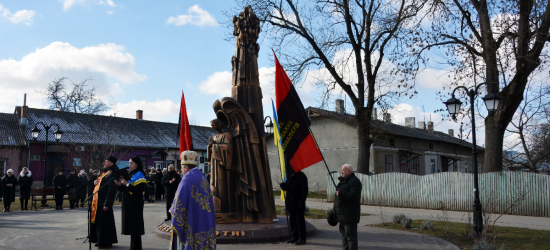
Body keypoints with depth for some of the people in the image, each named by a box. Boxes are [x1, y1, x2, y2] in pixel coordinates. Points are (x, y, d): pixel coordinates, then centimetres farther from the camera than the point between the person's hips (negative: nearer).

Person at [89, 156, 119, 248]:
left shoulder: (111, 174, -15)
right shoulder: (105, 172, 17)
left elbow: (112, 190, -22)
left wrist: (107, 204, -25)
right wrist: (96, 182, 4)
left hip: (104, 202, -10)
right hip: (98, 202, 10)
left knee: (104, 222, -3)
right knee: (98, 222, 16)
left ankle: (106, 242, 6)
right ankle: (100, 241, 26)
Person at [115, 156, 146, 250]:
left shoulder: (139, 175, -9)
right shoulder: (129, 175, 15)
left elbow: (139, 191, -20)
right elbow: (124, 190, 17)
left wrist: (127, 184, -22)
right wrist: (120, 185, -2)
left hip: (135, 205, -8)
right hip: (128, 204, 8)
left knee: (135, 226, -6)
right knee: (131, 225, 11)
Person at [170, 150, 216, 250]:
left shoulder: (187, 180, -15)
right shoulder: (203, 179, 8)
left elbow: (180, 204, -16)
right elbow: (209, 202, 14)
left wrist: (175, 225, -6)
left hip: (190, 223, -7)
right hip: (203, 222, 7)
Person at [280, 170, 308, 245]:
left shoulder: (301, 176, -11)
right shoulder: (290, 176, 13)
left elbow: (304, 191, -13)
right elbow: (284, 187, 15)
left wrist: (301, 203, -19)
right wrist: (283, 185, -10)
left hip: (298, 205, -8)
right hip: (291, 204, 8)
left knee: (300, 221, -1)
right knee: (292, 221, 12)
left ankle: (302, 238, 7)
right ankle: (295, 237, 21)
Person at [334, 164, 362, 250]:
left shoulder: (354, 181, -14)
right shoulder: (343, 180, 18)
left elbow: (354, 195, -27)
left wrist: (341, 194, -28)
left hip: (349, 214, -11)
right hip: (343, 213, 11)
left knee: (350, 234, -8)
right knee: (344, 233, 18)